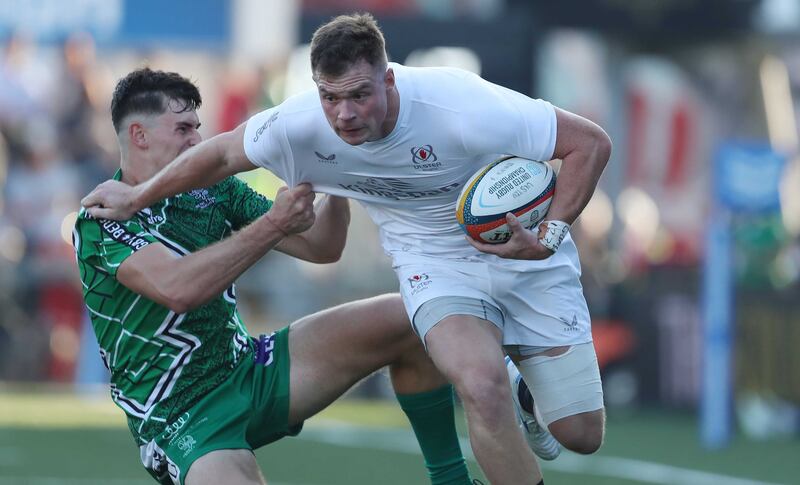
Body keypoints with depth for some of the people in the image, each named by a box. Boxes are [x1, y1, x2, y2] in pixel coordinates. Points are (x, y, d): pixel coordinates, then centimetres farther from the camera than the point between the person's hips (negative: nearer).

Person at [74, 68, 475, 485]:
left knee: (408, 323, -4)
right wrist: (274, 224, -31)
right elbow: (177, 288, -32)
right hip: (182, 418, -7)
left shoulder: (214, 191, 7)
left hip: (250, 368, 7)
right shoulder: (100, 222, -14)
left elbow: (320, 247, 9)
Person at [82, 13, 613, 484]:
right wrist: (136, 197, 8)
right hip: (435, 264, 1)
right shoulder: (301, 126, -22)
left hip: (525, 255, -1)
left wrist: (548, 238, -32)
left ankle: (530, 397, 35)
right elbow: (222, 153, 0)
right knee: (483, 387, -31)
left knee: (582, 434, -2)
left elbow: (592, 143, -24)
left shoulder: (462, 108, -33)